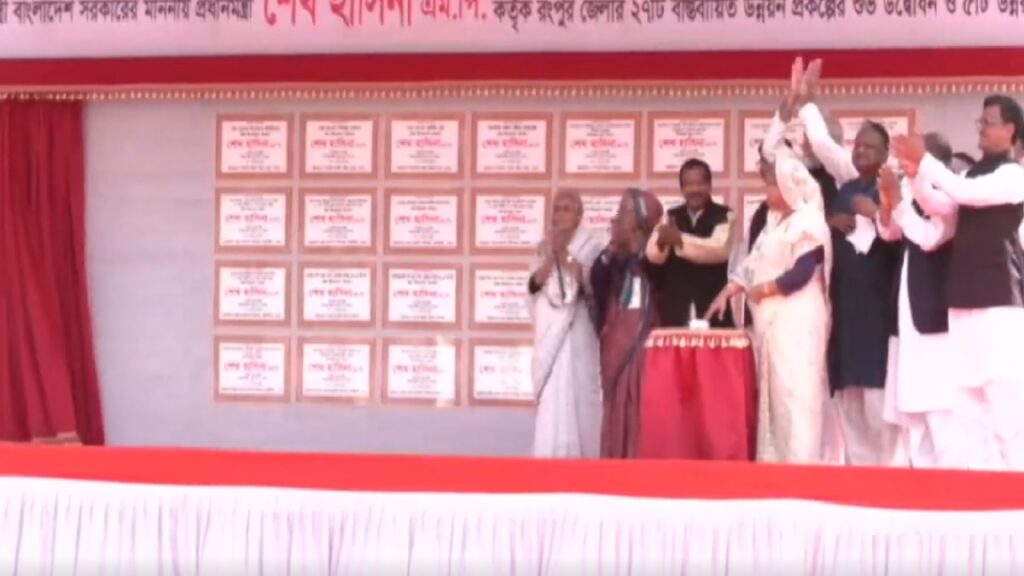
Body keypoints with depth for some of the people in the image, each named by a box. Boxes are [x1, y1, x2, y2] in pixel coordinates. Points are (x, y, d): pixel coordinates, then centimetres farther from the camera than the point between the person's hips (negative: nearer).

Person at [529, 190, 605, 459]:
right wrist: (551, 256, -11)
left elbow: (592, 284, -13)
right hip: (550, 328, 4)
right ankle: (555, 457, 4)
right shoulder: (545, 246, 13)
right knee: (552, 396, 1)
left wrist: (566, 255, -19)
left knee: (575, 393, -7)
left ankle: (577, 456, -1)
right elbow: (534, 284, 2)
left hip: (576, 328, -4)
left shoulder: (591, 244, 0)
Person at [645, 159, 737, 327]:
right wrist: (662, 242, -26)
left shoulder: (724, 216, 2)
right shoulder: (671, 217, 12)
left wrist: (680, 240, -29)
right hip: (674, 307, 3)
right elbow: (654, 256, -2)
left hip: (712, 307, -3)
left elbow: (720, 250, -18)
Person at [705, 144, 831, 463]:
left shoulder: (808, 224, -11)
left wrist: (763, 290, -10)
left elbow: (801, 274, -19)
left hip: (797, 322, -9)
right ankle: (775, 459, 11)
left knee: (795, 390, -10)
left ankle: (799, 461, -10)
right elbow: (754, 263, 14)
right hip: (773, 320, 9)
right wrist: (728, 292, 3)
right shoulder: (777, 224, 18)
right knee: (775, 391, 8)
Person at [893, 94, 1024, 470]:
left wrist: (925, 161, -18)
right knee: (970, 390, 7)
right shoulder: (973, 174, 17)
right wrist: (916, 174, -10)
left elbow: (967, 193, -20)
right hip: (966, 294, 8)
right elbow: (938, 206, 6)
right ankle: (983, 469, 13)